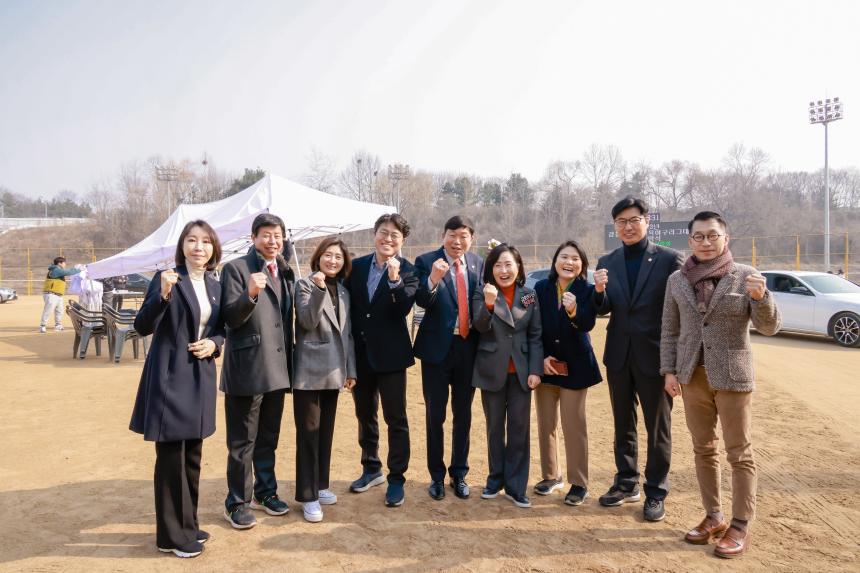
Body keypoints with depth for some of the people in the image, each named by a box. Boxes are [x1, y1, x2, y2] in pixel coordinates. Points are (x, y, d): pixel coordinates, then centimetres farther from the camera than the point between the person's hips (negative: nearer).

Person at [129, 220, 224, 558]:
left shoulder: (215, 286, 9)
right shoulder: (167, 278, -9)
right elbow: (143, 327, -15)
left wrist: (215, 344, -5)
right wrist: (163, 294, -30)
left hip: (200, 379, 6)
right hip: (169, 378, -6)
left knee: (192, 456, 16)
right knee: (170, 457, 2)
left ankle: (187, 524, 30)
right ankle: (172, 535, 16)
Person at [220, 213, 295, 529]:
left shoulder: (285, 272, 11)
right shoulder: (235, 268, -8)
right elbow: (230, 318, -15)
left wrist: (290, 361, 14)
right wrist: (250, 294, -33)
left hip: (276, 369, 6)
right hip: (247, 369, -6)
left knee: (269, 438, 19)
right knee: (242, 442, 5)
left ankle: (265, 491, 34)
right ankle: (237, 503, 19)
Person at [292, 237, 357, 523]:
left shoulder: (343, 292, 13)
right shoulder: (305, 284, -5)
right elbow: (308, 322, -18)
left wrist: (350, 369, 11)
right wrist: (319, 289, -28)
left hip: (333, 372, 6)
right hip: (310, 370, -6)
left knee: (326, 431, 14)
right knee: (309, 432, -1)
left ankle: (321, 485, 27)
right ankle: (308, 496, 7)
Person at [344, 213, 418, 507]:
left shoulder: (407, 271, -7)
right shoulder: (357, 266, 4)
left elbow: (403, 309, -19)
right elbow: (348, 307, 6)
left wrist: (395, 279, -33)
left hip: (390, 354, -4)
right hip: (360, 353, 5)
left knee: (395, 418, 4)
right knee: (365, 415, 17)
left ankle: (396, 479, 18)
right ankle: (371, 469, 35)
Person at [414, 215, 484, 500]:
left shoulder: (478, 263, 4)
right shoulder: (426, 262, -8)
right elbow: (421, 301, -22)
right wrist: (432, 279, -39)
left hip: (468, 346, 3)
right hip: (437, 347, -3)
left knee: (463, 414, 14)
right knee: (435, 415, 7)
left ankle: (459, 474, 29)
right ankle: (437, 475, 24)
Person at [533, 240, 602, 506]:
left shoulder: (587, 290, -7)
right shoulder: (541, 288, -1)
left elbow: (588, 325, -21)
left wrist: (574, 311, -40)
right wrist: (542, 357, -8)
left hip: (575, 366, -3)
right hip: (545, 364, 3)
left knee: (574, 426, 1)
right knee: (546, 424, 12)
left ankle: (579, 483, 13)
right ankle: (551, 475, 27)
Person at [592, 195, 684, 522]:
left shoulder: (670, 259, -7)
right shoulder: (607, 262, 4)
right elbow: (603, 310, 0)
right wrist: (599, 291, -22)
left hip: (654, 356, -4)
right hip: (619, 356, 4)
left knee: (658, 429, 9)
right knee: (623, 425, 17)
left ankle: (656, 493, 24)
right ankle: (626, 483, 33)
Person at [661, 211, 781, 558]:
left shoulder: (745, 276, -5)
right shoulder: (677, 280, 3)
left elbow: (769, 327, -7)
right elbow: (669, 330, 7)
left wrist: (761, 297, -25)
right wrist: (669, 370, 0)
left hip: (732, 375, -3)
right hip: (693, 376, 3)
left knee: (740, 454, 4)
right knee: (703, 450, 12)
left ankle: (740, 527, 16)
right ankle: (713, 517, 26)